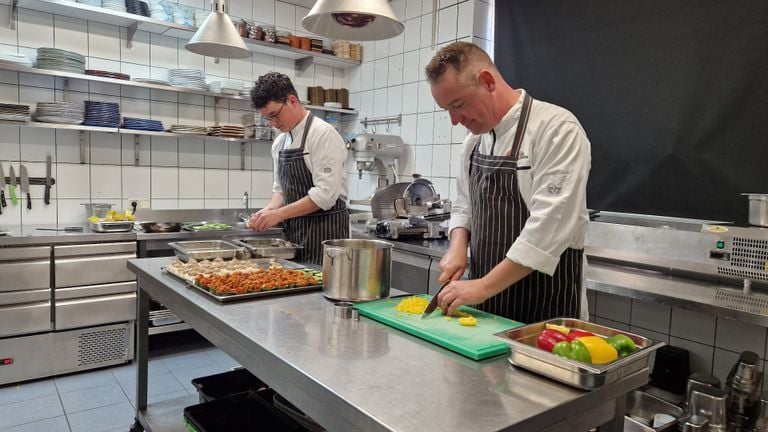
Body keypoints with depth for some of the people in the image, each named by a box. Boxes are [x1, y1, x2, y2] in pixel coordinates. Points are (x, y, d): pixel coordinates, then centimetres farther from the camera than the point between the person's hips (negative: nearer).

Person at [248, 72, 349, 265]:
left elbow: (325, 194, -20)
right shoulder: (279, 142, 11)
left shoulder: (323, 134, -14)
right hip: (293, 232, 7)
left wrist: (278, 214, -19)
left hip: (324, 230, -7)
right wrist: (268, 211, -1)